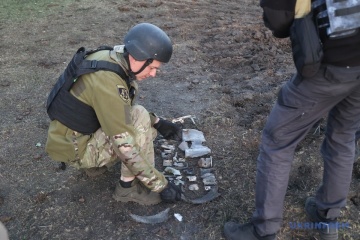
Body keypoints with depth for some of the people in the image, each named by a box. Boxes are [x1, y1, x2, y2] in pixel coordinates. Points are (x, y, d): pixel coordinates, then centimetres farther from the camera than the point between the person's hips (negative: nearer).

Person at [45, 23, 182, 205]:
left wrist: (158, 123, 2)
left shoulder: (109, 59, -4)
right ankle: (128, 188, -9)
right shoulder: (107, 82, -32)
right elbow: (126, 147, -31)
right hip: (73, 148, -9)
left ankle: (96, 164, 15)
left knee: (148, 126, 7)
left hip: (83, 131, 9)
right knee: (140, 117, -23)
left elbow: (123, 108, 12)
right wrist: (161, 184, -23)